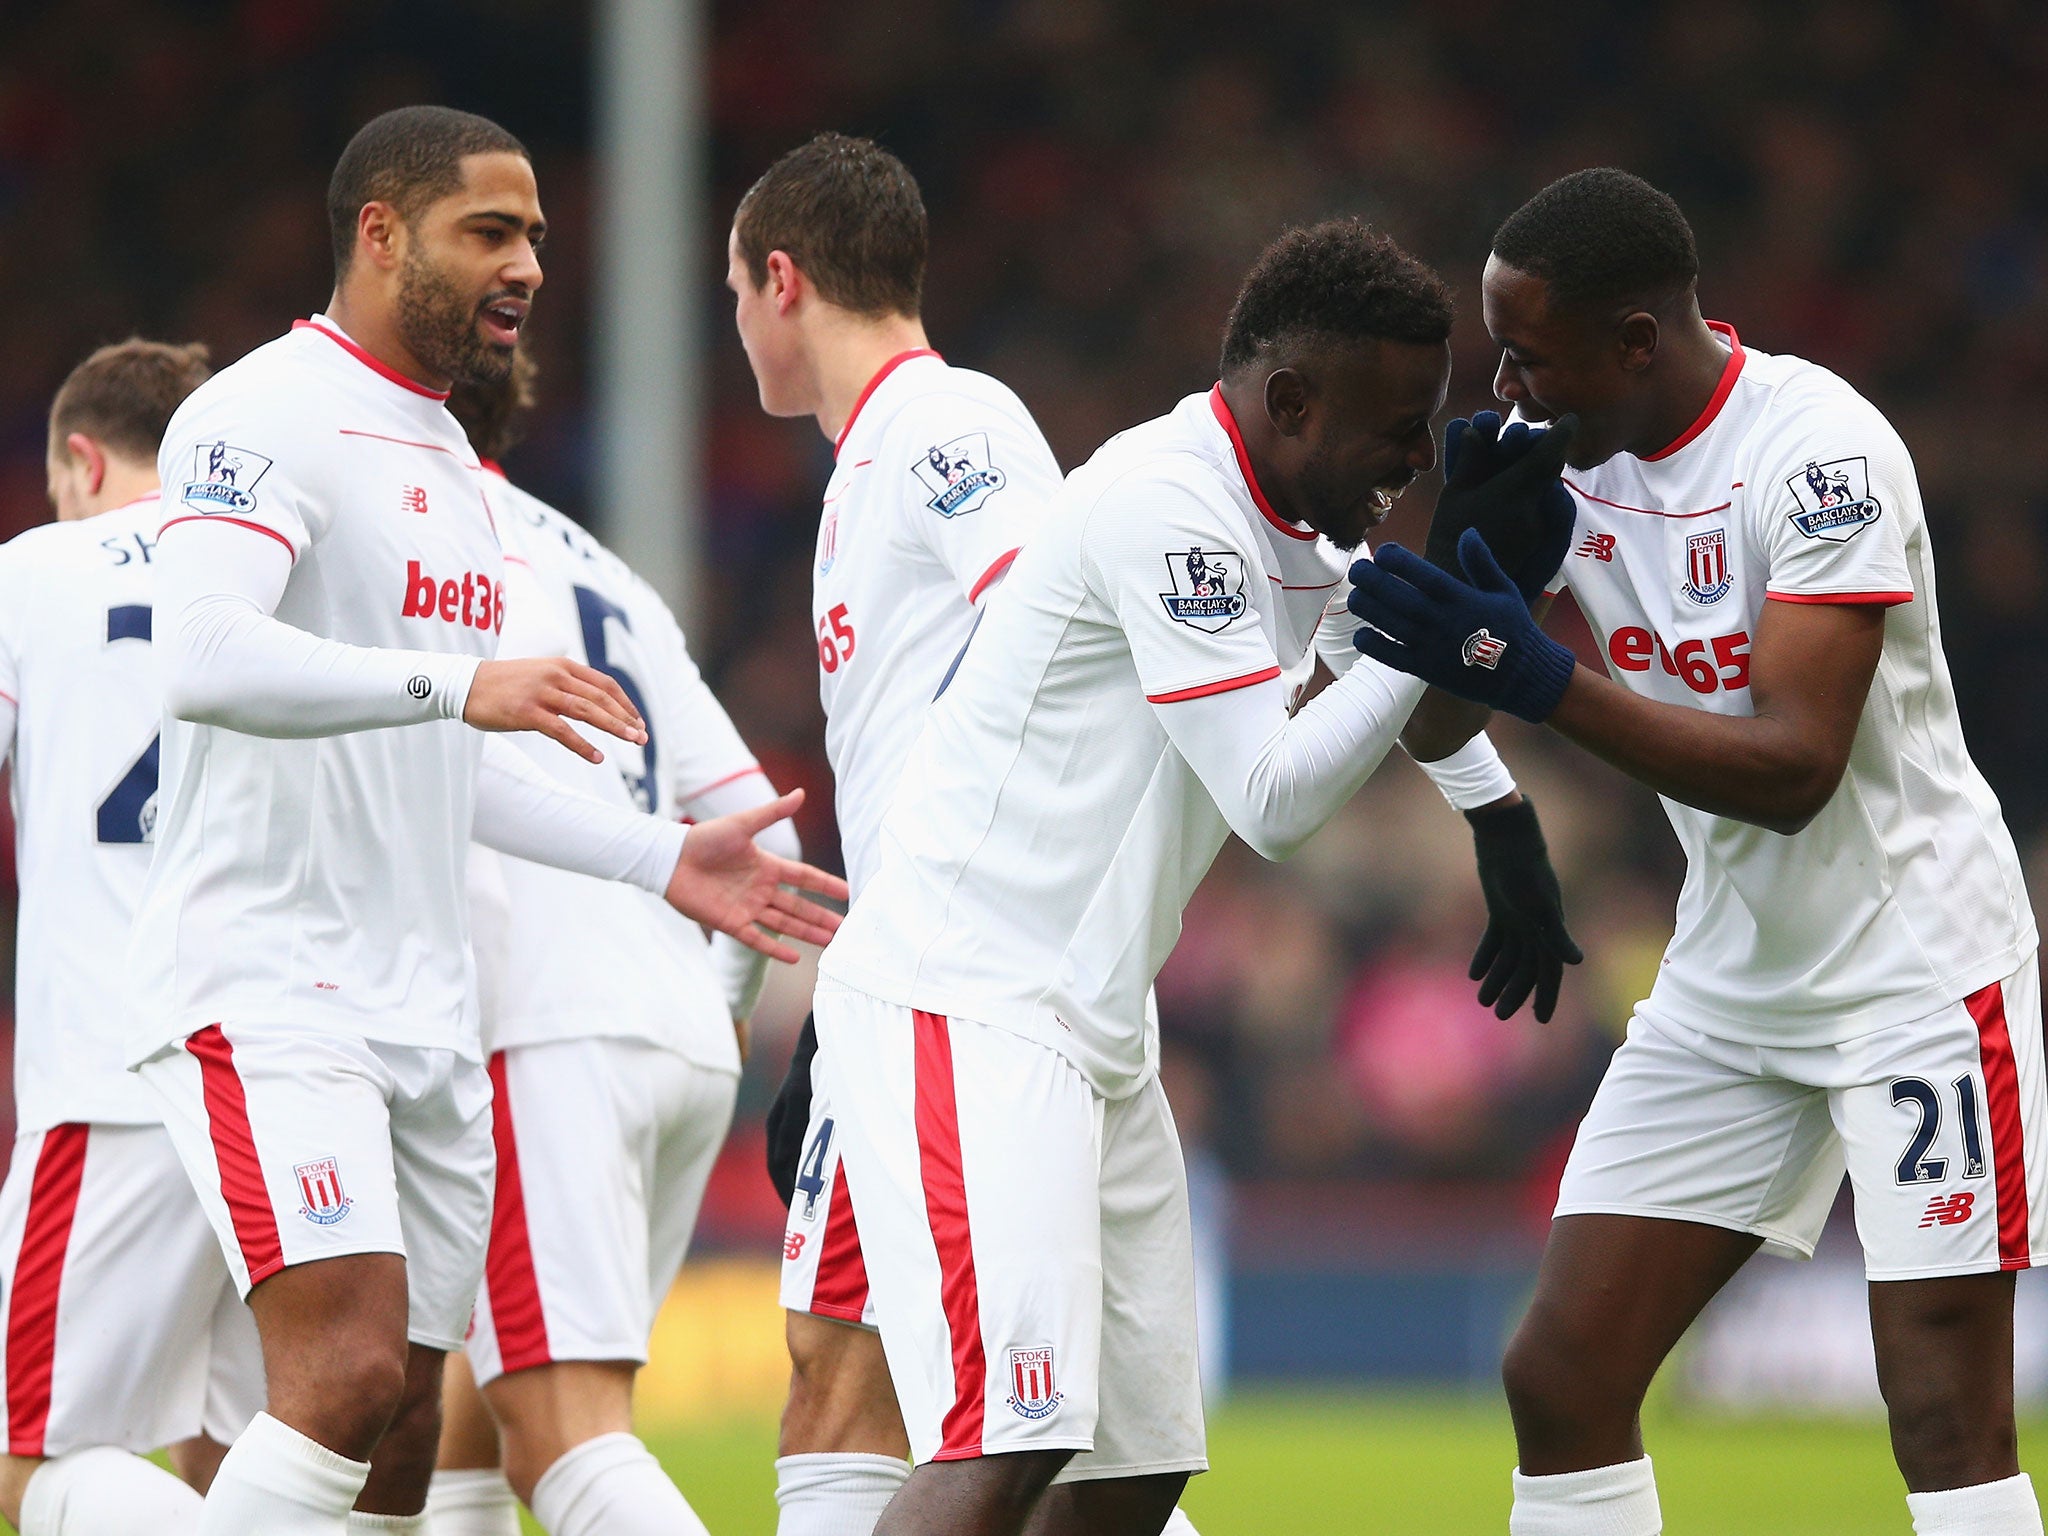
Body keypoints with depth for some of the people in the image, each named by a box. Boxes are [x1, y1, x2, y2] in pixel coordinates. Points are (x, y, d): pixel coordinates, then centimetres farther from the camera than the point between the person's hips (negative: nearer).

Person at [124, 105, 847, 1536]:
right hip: (265, 981, -9)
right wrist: (456, 683, -36)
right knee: (348, 1375, -22)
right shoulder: (266, 418, -10)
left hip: (423, 1010, 9)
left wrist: (661, 858, 21)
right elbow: (202, 657, -27)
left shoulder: (447, 460, 20)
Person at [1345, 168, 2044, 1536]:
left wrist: (1535, 676, -32)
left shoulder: (1819, 449, -22)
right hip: (1729, 984, 7)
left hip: (1916, 956, -7)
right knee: (1561, 1381, 0)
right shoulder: (1561, 446, 0)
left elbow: (1795, 769, -27)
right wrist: (1483, 558, -16)